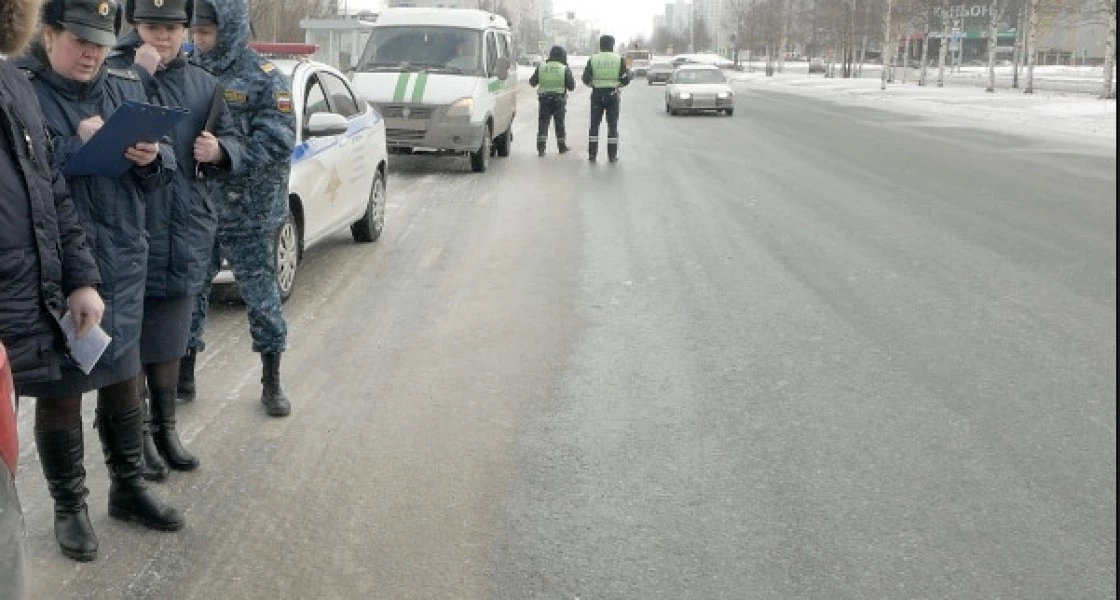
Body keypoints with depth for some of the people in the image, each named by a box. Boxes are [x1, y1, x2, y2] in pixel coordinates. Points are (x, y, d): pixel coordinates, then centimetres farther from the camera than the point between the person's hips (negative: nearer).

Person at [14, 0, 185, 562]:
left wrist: (152, 157, -13)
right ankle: (68, 506, 25)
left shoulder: (125, 87, 7)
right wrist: (76, 147, -24)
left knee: (123, 383, 17)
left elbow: (161, 171, 8)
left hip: (122, 267, 5)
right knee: (59, 391, 8)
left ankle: (128, 487, 35)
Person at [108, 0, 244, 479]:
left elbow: (232, 143, 13)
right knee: (131, 340, 2)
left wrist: (219, 151, -9)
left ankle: (165, 427, 31)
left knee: (169, 341, 17)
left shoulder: (202, 83, 10)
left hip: (185, 234, 5)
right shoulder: (112, 73, -5)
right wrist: (141, 74, -21)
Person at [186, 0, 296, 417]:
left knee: (261, 294, 4)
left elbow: (278, 141, -15)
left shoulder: (264, 79, -6)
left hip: (247, 211, -5)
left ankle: (271, 383, 16)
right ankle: (184, 376, 25)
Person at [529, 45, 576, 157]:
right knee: (560, 123, 11)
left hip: (544, 99, 1)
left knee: (543, 123, 2)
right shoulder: (565, 69, -3)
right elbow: (571, 86, -3)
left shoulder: (541, 68, 4)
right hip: (559, 100, -1)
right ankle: (562, 147, 20)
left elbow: (532, 82, 11)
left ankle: (541, 148, -8)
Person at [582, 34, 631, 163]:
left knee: (594, 125, 8)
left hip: (597, 94, 0)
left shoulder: (593, 59, -1)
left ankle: (592, 154, 6)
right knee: (612, 125, 5)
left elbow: (586, 79, -5)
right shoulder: (619, 59, -2)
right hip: (613, 94, 0)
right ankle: (612, 155, 4)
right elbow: (625, 80, -4)